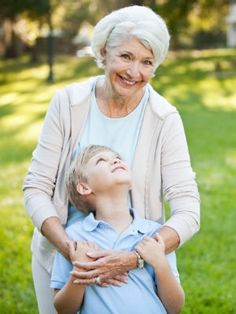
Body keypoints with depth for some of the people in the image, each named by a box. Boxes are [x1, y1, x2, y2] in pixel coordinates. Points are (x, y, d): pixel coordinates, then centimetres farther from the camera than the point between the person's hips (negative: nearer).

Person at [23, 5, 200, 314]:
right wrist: (71, 249, -25)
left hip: (137, 261, -1)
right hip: (60, 253, 1)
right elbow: (36, 188, -10)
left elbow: (187, 212, -18)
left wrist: (133, 258, -32)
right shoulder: (68, 103, -11)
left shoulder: (164, 119, -14)